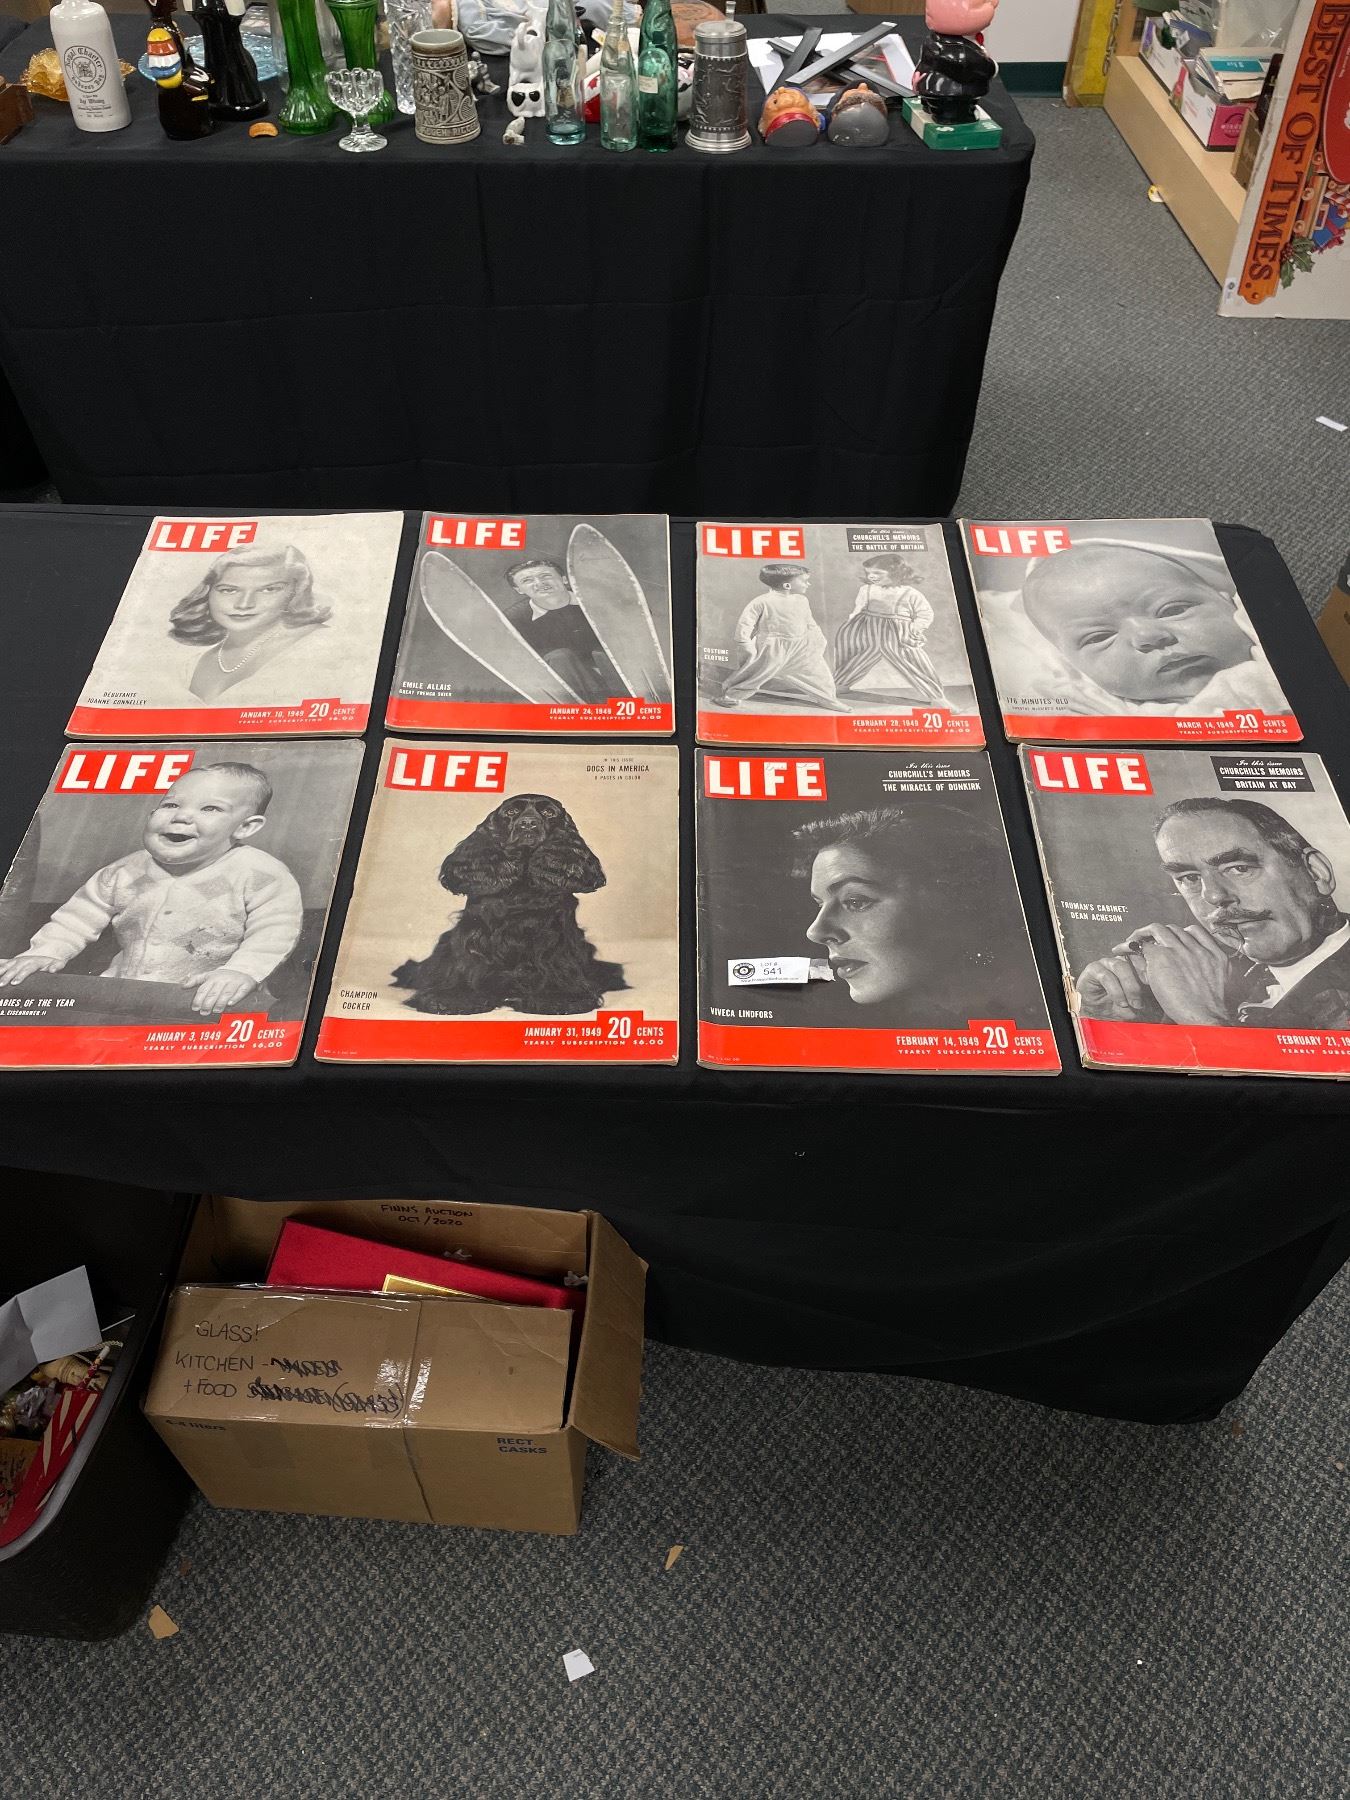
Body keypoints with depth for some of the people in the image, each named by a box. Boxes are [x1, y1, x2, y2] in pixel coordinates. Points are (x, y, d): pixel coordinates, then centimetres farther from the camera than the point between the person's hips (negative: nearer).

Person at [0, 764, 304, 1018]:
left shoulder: (261, 875, -11)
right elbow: (78, 918, 14)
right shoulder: (126, 872, 6)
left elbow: (274, 933, -19)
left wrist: (241, 972, -34)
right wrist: (46, 952, -1)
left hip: (213, 1003, -5)